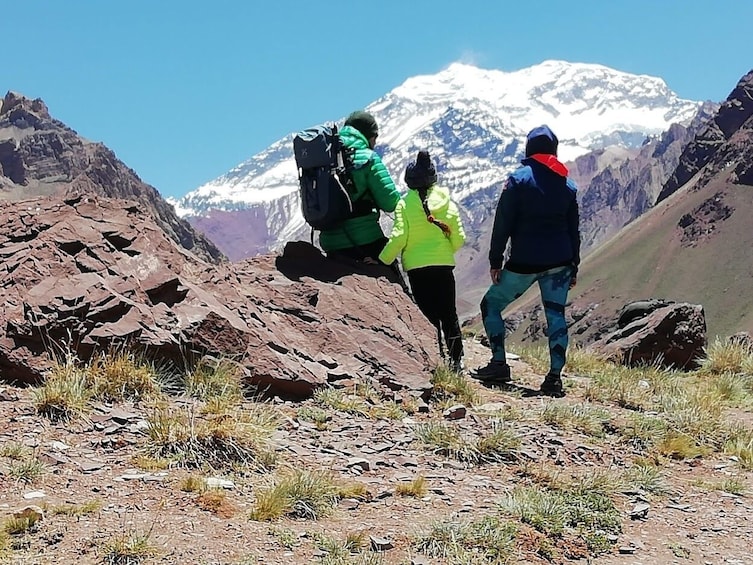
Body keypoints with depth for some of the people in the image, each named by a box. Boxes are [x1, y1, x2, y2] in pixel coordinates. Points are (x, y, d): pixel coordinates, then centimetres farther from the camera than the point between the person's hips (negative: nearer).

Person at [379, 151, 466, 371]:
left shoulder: (404, 204, -6)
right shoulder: (447, 204, 3)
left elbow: (398, 237, -13)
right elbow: (459, 239, 4)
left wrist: (382, 261, -4)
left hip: (417, 267, -2)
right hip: (444, 265, 2)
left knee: (429, 315, 3)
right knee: (449, 314, 13)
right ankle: (456, 359, 14)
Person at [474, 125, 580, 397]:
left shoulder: (518, 179, -5)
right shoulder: (567, 185, 9)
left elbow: (503, 223, -8)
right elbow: (574, 229, 12)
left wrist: (495, 261, -3)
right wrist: (573, 266, 18)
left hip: (524, 262, -4)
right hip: (559, 263, 4)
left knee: (491, 305, 10)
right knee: (556, 316, 7)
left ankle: (499, 364, 5)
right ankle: (555, 376, 0)